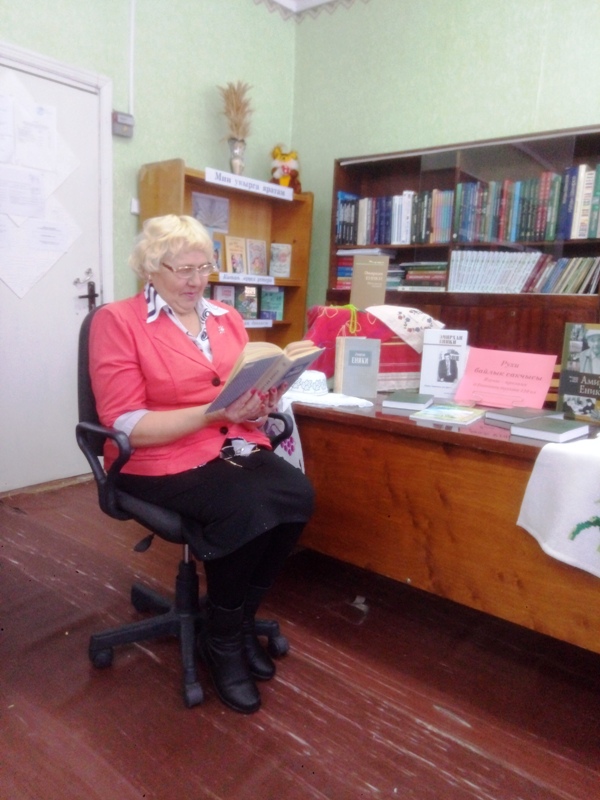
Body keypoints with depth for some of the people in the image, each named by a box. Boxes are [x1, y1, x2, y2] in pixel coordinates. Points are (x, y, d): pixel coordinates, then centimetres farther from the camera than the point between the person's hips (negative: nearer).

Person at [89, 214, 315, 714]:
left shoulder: (226, 318, 14)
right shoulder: (117, 321, -5)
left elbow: (247, 391, 16)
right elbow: (128, 426, -13)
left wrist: (262, 400, -10)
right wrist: (214, 413, -22)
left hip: (233, 445, 6)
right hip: (161, 460, -5)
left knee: (298, 495, -23)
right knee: (248, 507, -31)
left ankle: (240, 621, 1)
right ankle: (223, 640, -3)